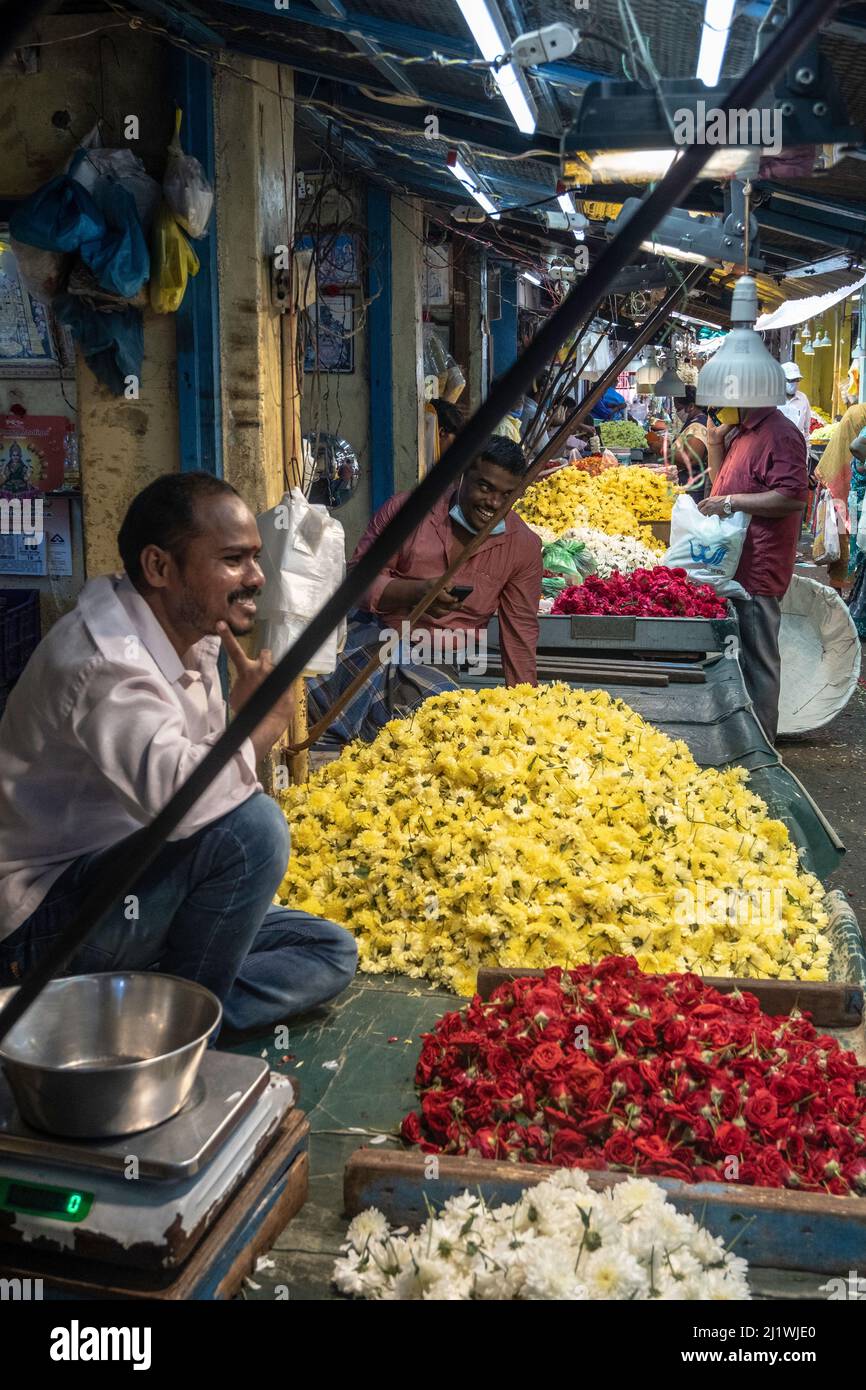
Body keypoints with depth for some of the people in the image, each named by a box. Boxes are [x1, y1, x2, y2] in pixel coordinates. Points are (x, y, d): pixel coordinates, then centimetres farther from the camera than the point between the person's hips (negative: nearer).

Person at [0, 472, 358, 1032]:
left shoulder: (192, 635, 5)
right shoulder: (104, 660, -25)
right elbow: (180, 795, -41)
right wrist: (258, 724, -24)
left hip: (138, 894, 9)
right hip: (48, 912, -9)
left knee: (330, 953, 7)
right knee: (253, 824, -30)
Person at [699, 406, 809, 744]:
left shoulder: (779, 435, -15)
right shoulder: (741, 432, 16)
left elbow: (794, 498, -24)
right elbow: (720, 477, 29)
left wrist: (731, 502, -21)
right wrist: (715, 438, 12)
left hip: (758, 570, -10)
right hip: (734, 566, 10)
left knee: (758, 661, -2)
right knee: (737, 654, 18)